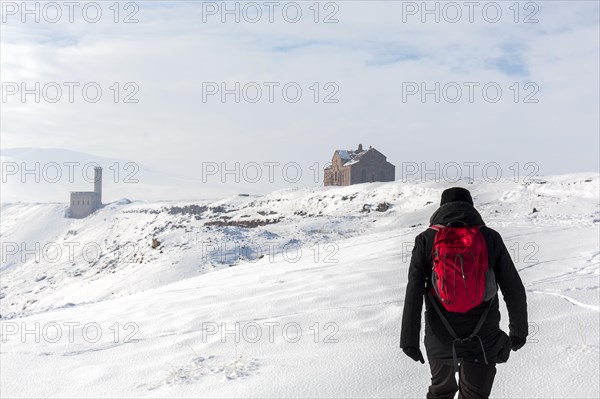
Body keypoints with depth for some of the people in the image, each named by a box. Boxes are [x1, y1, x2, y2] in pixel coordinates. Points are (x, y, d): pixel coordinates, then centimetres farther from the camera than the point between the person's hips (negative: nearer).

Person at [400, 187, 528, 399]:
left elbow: (414, 291, -7)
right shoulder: (490, 238, 1)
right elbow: (514, 290, 4)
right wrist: (518, 330, 17)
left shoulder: (427, 239, -1)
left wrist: (409, 338, -4)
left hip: (440, 337, 1)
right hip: (482, 340, 0)